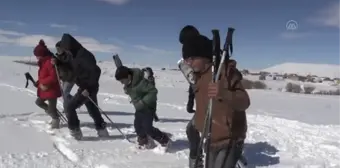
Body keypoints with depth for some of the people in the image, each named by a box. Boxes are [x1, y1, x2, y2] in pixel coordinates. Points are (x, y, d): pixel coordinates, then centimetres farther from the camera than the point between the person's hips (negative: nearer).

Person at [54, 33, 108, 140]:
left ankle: (75, 132, 3)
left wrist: (89, 88, -27)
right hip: (85, 87, 10)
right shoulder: (76, 55, 8)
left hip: (88, 88, -10)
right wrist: (58, 62, 8)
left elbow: (96, 71, -29)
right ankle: (102, 130, 28)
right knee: (93, 110, 17)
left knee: (69, 107, -5)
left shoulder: (83, 55, -22)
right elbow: (70, 67, 25)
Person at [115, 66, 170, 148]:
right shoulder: (127, 84, -4)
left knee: (147, 127, -10)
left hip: (148, 107, -8)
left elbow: (153, 91, -28)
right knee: (137, 125, 8)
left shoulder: (141, 82, -30)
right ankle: (143, 143, 27)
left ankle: (164, 140, 5)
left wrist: (143, 102, -30)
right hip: (139, 108, 8)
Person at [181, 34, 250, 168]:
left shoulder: (225, 71, -17)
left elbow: (244, 102, -26)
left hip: (229, 140, -9)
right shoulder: (199, 76, 8)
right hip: (211, 141, 9)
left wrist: (223, 94, -44)